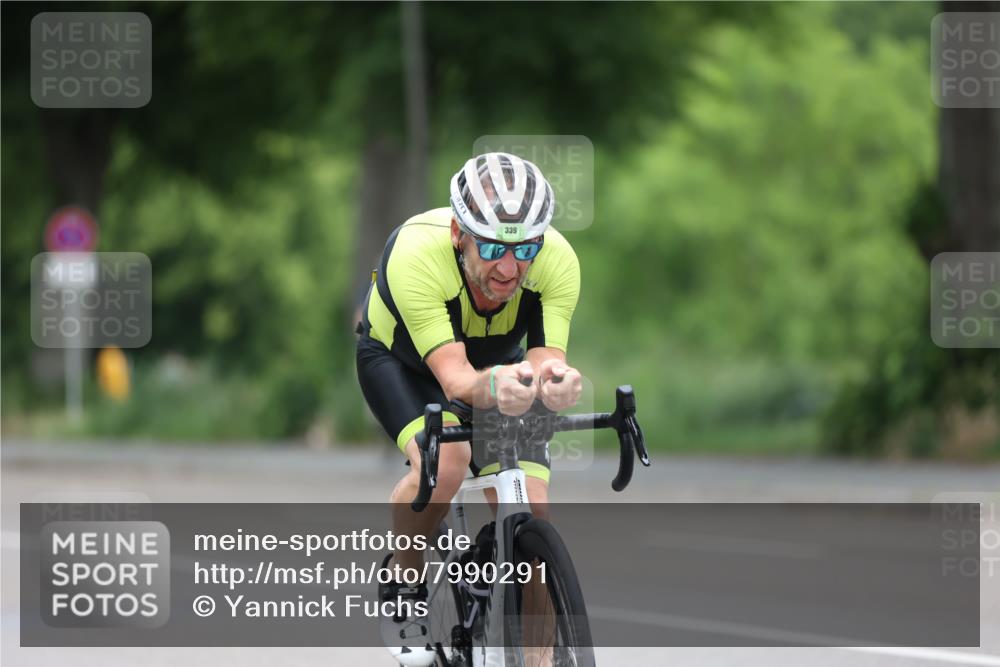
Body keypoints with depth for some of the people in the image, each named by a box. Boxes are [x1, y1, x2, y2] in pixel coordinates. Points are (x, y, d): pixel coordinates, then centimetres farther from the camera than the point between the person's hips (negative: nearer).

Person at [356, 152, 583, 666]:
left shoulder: (557, 262, -32)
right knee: (444, 461, -33)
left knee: (531, 515, -14)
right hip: (398, 358, -3)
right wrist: (493, 387, -69)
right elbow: (454, 377, -46)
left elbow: (546, 357, -39)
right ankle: (403, 581, -5)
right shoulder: (416, 253, -41)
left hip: (497, 363, 3)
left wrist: (554, 380, -63)